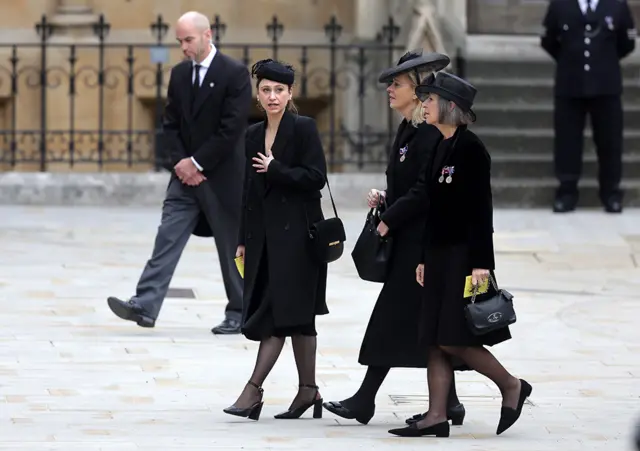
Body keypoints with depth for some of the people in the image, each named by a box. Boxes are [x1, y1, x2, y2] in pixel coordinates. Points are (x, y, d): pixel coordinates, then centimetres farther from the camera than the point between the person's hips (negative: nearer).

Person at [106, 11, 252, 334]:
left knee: (232, 247, 3)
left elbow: (232, 128, -16)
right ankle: (145, 306, -12)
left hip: (222, 175, -5)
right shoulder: (179, 74, 9)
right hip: (186, 173, 5)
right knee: (168, 237, -5)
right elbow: (171, 123, 10)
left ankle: (239, 314, 14)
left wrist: (197, 163, -15)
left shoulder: (235, 74, -11)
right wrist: (181, 162, -6)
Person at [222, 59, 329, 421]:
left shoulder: (304, 129, -4)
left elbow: (316, 176, -13)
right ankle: (308, 390, 13)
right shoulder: (254, 136, 14)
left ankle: (255, 388, -13)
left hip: (296, 232, -7)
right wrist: (244, 240, 15)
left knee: (282, 311, -10)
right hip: (264, 234, 7)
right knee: (297, 316, 10)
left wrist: (275, 170, -13)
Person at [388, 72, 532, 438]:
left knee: (452, 339, -9)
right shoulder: (441, 148, 13)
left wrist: (481, 263, -20)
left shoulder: (471, 148, -12)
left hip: (464, 255, -9)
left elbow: (482, 208, -16)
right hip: (441, 254, 9)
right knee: (434, 341, 5)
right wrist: (424, 259, 16)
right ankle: (437, 415, 6)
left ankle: (512, 386, 6)